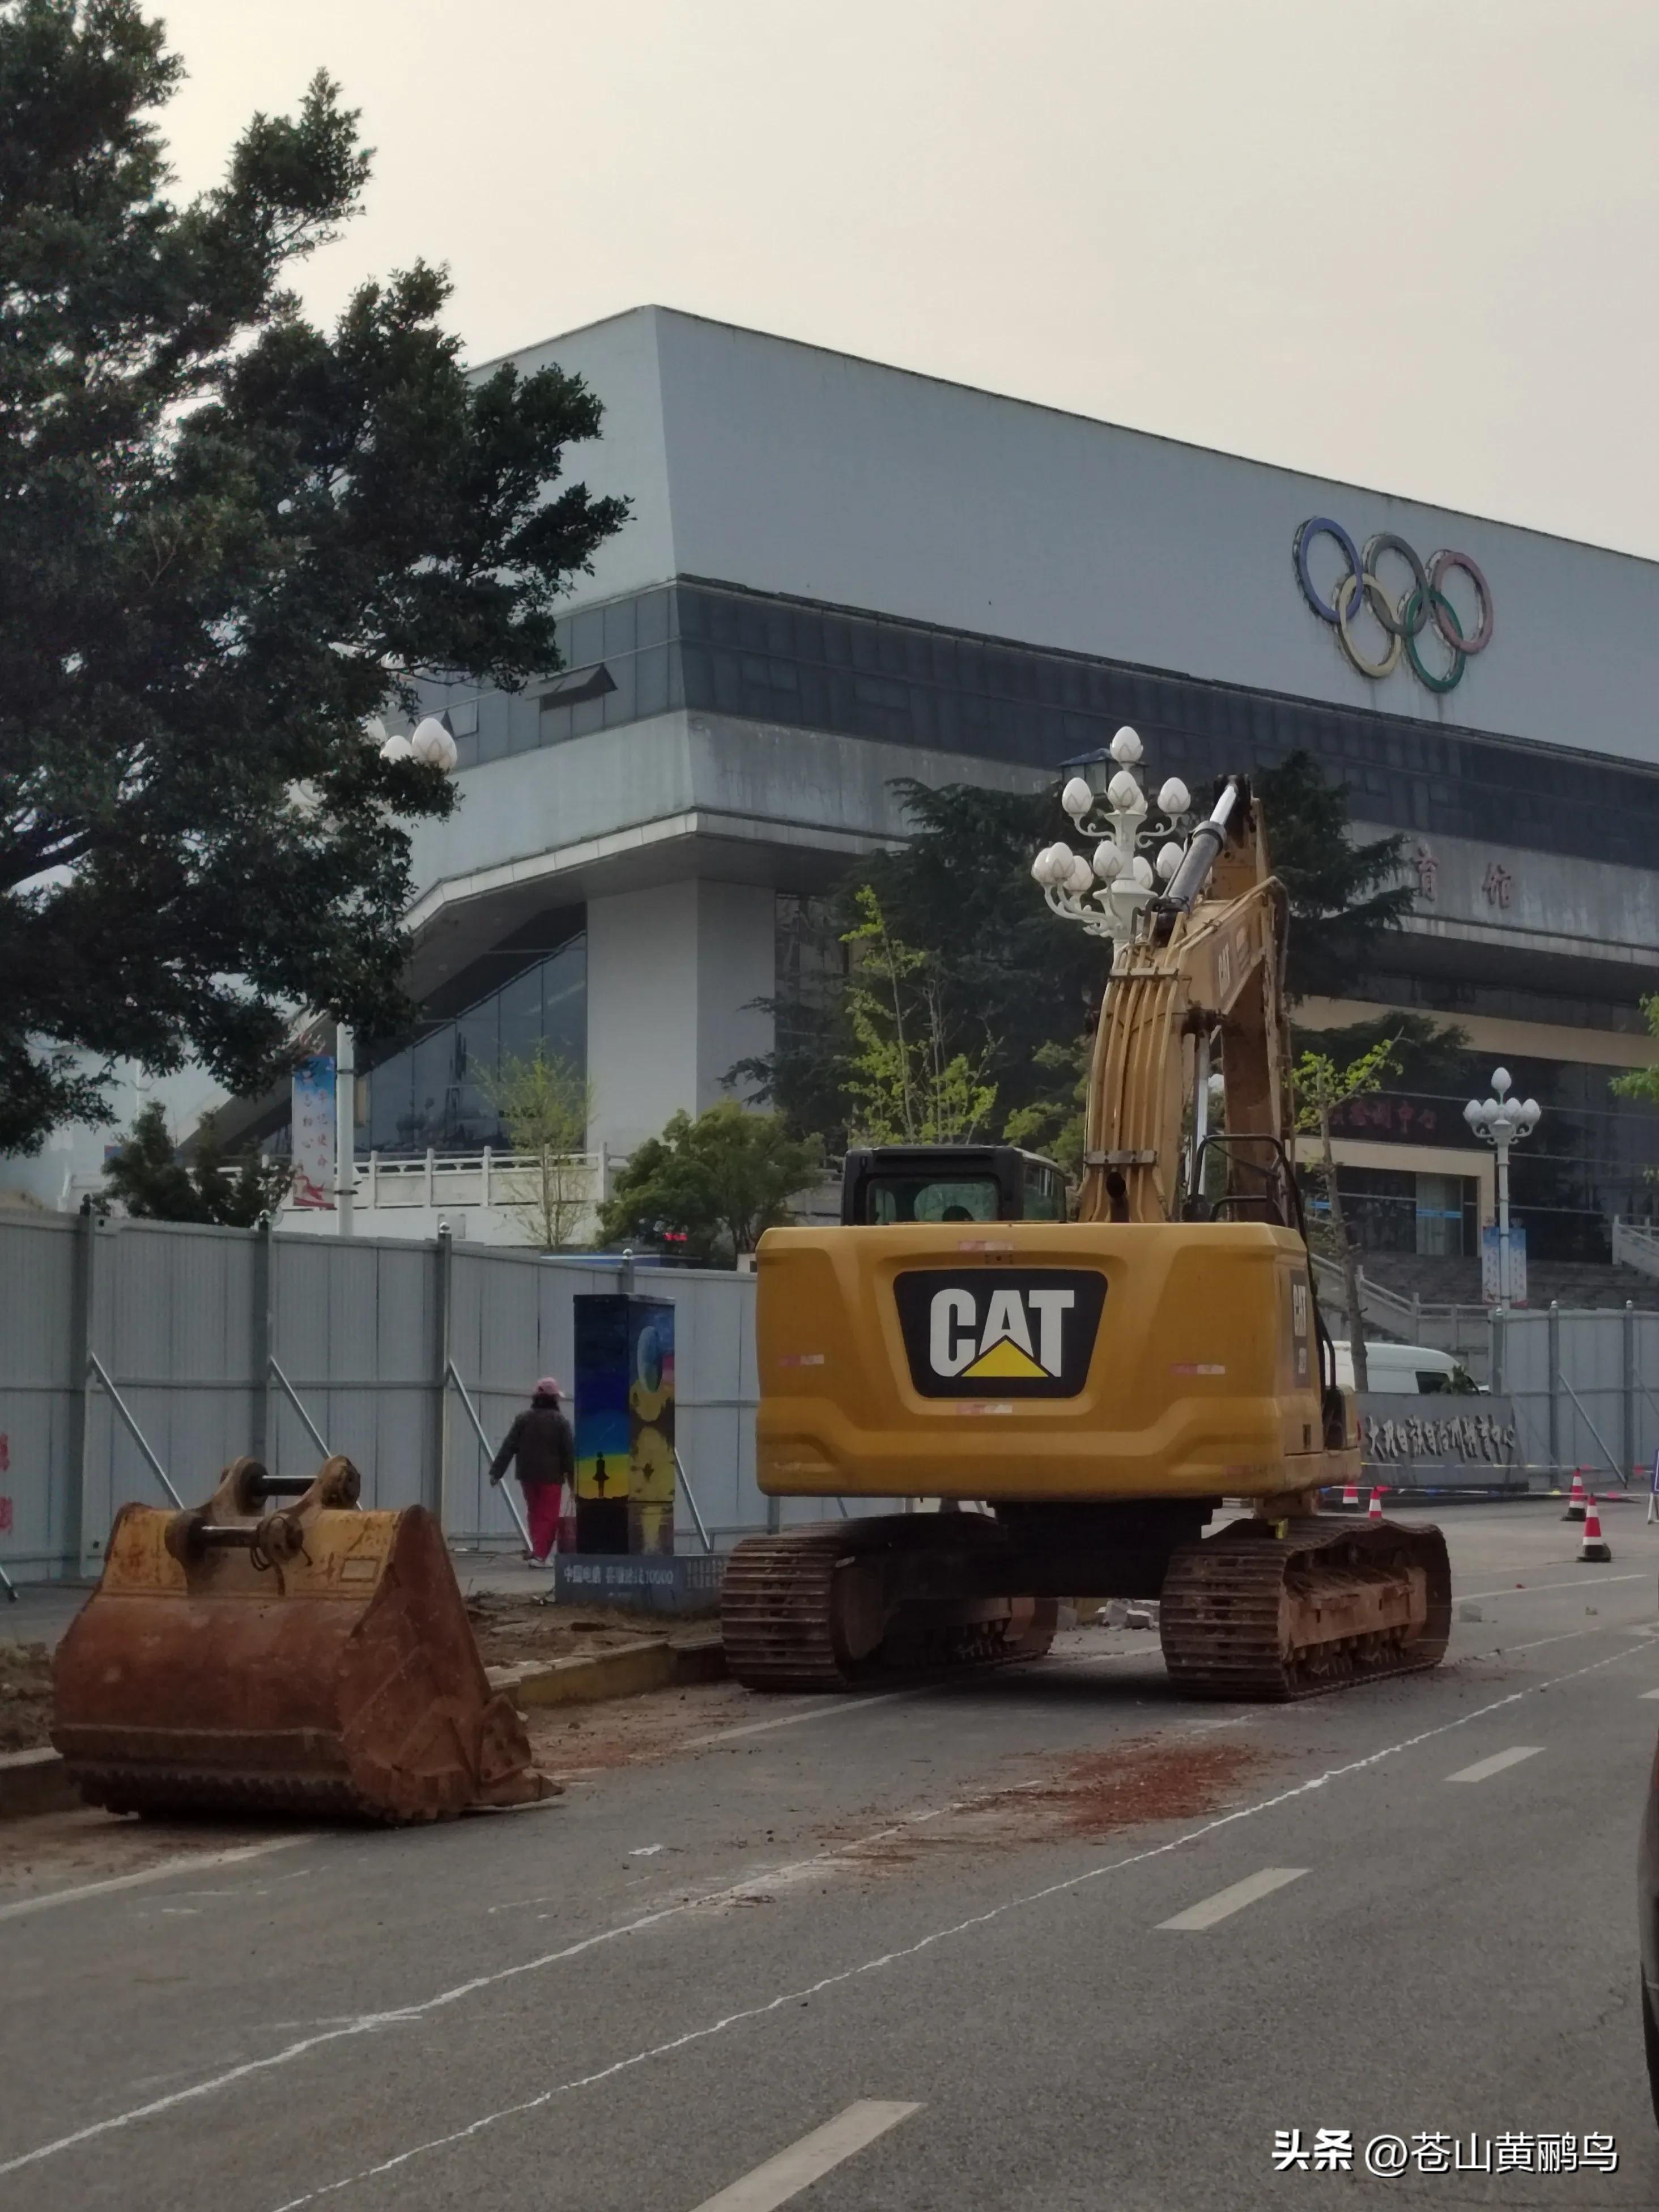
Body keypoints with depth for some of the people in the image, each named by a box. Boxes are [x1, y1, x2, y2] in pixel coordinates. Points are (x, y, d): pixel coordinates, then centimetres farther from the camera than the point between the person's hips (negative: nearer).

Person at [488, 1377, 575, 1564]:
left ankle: (537, 1550, 20)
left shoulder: (524, 1419, 5)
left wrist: (496, 1471, 1)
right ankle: (539, 1554, -13)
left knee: (534, 1514, 17)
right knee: (548, 1517, -2)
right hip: (552, 1476, -4)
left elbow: (508, 1448, 1)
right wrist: (573, 1477, 2)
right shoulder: (560, 1421, -4)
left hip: (528, 1475, 4)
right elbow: (570, 1452, -4)